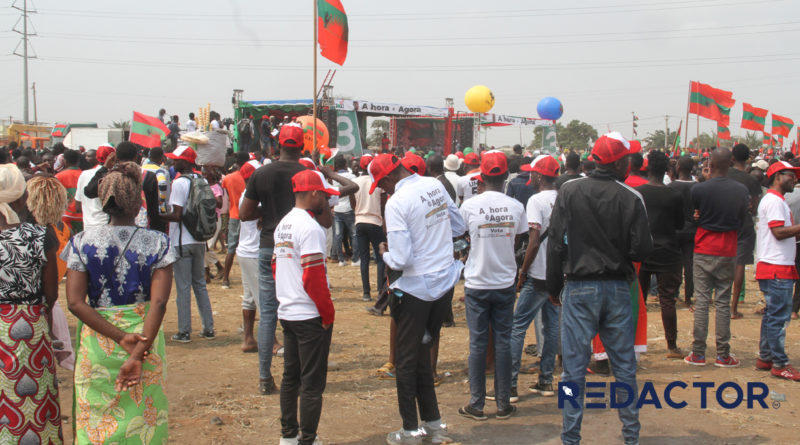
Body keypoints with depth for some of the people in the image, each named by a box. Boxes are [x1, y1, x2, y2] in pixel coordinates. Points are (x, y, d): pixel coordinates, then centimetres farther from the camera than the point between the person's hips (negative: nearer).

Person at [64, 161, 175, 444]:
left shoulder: (83, 242, -3)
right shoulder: (158, 243, -7)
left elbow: (75, 302, -10)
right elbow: (159, 302, -17)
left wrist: (121, 338, -14)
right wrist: (138, 354, -19)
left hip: (97, 342, 1)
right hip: (145, 337, -1)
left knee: (97, 419, 13)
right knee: (143, 418, 13)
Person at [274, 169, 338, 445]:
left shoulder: (283, 225, 11)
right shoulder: (309, 227, -18)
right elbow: (314, 277, -22)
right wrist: (328, 311, -13)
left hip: (287, 313, 9)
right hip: (310, 316, -9)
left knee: (290, 377, 17)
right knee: (312, 382, -1)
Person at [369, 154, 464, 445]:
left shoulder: (396, 203, -20)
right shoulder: (435, 185, 1)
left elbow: (400, 260, -23)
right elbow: (459, 227, 11)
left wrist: (385, 253, -2)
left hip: (417, 288, -7)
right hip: (446, 282, 7)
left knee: (406, 361, 8)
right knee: (423, 354, 19)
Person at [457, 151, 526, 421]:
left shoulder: (469, 206, -9)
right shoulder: (516, 207, -4)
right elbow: (517, 242, 6)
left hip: (477, 284, -1)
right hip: (505, 283, 1)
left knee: (478, 343, 5)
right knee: (503, 341, 8)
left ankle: (476, 405, 9)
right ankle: (503, 404, 13)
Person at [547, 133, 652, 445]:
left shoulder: (569, 192, -4)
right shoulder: (630, 198, -6)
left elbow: (556, 243, -4)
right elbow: (642, 250, -7)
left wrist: (554, 287, 5)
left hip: (579, 289, -1)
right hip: (617, 288, 1)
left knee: (574, 368, 3)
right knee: (624, 366, 13)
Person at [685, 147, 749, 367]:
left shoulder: (699, 189, -10)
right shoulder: (741, 190, -3)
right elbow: (741, 222, 7)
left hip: (703, 250, -1)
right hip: (728, 251, 1)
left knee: (701, 300, 4)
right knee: (723, 302, 5)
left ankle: (698, 353, 5)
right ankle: (723, 355, 8)